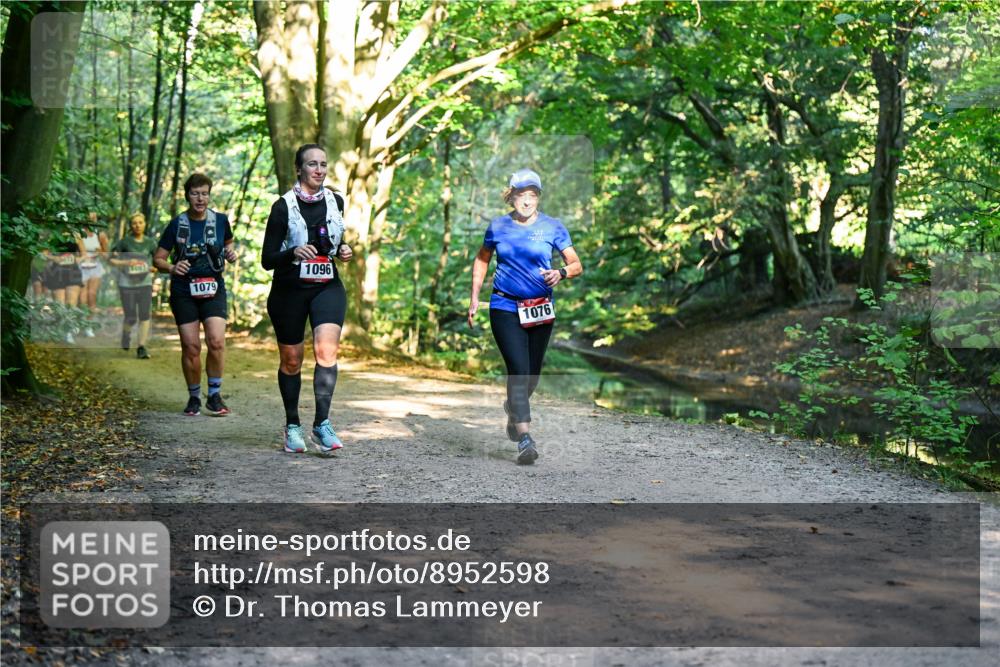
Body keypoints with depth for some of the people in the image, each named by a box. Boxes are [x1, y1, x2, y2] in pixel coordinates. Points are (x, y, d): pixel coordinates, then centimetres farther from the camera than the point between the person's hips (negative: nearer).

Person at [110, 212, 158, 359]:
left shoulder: (150, 242, 4)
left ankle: (141, 348, -5)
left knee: (145, 315, -8)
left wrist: (155, 268, -9)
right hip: (127, 284, -2)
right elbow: (112, 260, -1)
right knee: (131, 317, 1)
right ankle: (126, 334, 35)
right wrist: (126, 262, -18)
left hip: (145, 283, 2)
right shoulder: (125, 242, -2)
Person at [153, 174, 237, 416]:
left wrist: (230, 253, -1)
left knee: (216, 342, -16)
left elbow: (228, 244, 23)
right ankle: (194, 398, 15)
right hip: (183, 291, 0)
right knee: (190, 347, -1)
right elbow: (158, 259, 3)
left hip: (213, 289, 0)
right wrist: (172, 268, -18)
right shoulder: (177, 224, 0)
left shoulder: (220, 220, 2)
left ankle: (215, 395, -2)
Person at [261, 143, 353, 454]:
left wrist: (342, 250, 1)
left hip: (327, 287, 2)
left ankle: (322, 423, -17)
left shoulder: (335, 201, 6)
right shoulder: (283, 207, -7)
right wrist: (293, 253, -26)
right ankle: (292, 426, 23)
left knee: (326, 348, -20)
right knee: (291, 360, 7)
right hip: (289, 290, -2)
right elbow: (267, 259, -8)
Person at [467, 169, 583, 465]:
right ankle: (524, 439, -19)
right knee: (519, 370, -16)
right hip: (505, 307, -2)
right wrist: (474, 298, 11)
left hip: (540, 309, 2)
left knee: (532, 374, 10)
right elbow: (481, 260, 18)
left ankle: (513, 406, 44)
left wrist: (561, 273, -23)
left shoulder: (552, 227, -1)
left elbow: (577, 265, 0)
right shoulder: (498, 227, 2)